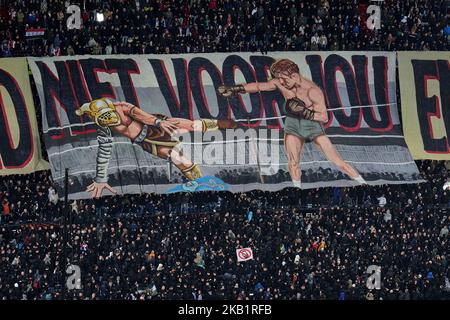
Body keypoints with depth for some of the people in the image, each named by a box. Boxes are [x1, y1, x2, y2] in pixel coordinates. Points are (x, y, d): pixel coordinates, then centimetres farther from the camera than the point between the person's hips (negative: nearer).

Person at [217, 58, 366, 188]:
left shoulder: (312, 91, -24)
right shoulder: (280, 83, -10)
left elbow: (324, 117, -20)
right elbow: (259, 86, 7)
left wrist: (304, 112, -32)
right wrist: (235, 89, 7)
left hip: (313, 124, -5)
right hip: (293, 124, 5)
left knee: (337, 161, -8)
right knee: (293, 163, -5)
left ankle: (364, 185, 0)